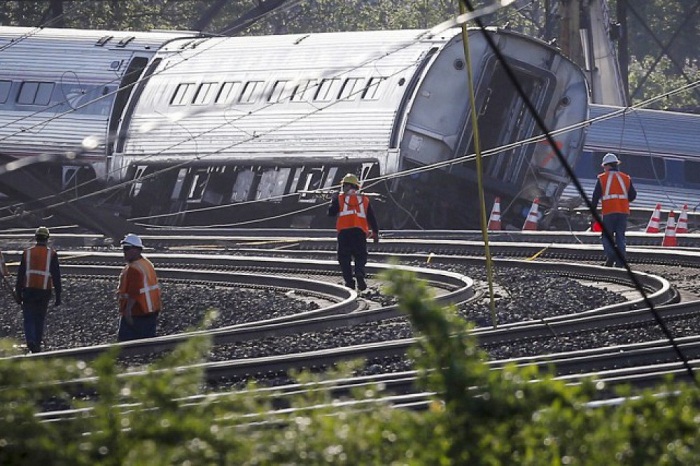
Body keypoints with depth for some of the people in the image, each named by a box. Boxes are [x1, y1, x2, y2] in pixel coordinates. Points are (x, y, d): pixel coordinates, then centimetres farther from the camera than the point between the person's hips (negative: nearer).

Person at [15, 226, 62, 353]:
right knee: (40, 319, 13)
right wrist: (58, 296, 2)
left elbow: (20, 274, 4)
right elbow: (56, 276, -2)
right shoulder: (52, 254, -1)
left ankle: (30, 341, -20)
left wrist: (18, 293, 9)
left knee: (29, 319, 2)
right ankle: (37, 345, 15)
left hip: (29, 290, 0)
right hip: (44, 291, 0)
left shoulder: (27, 253, 3)